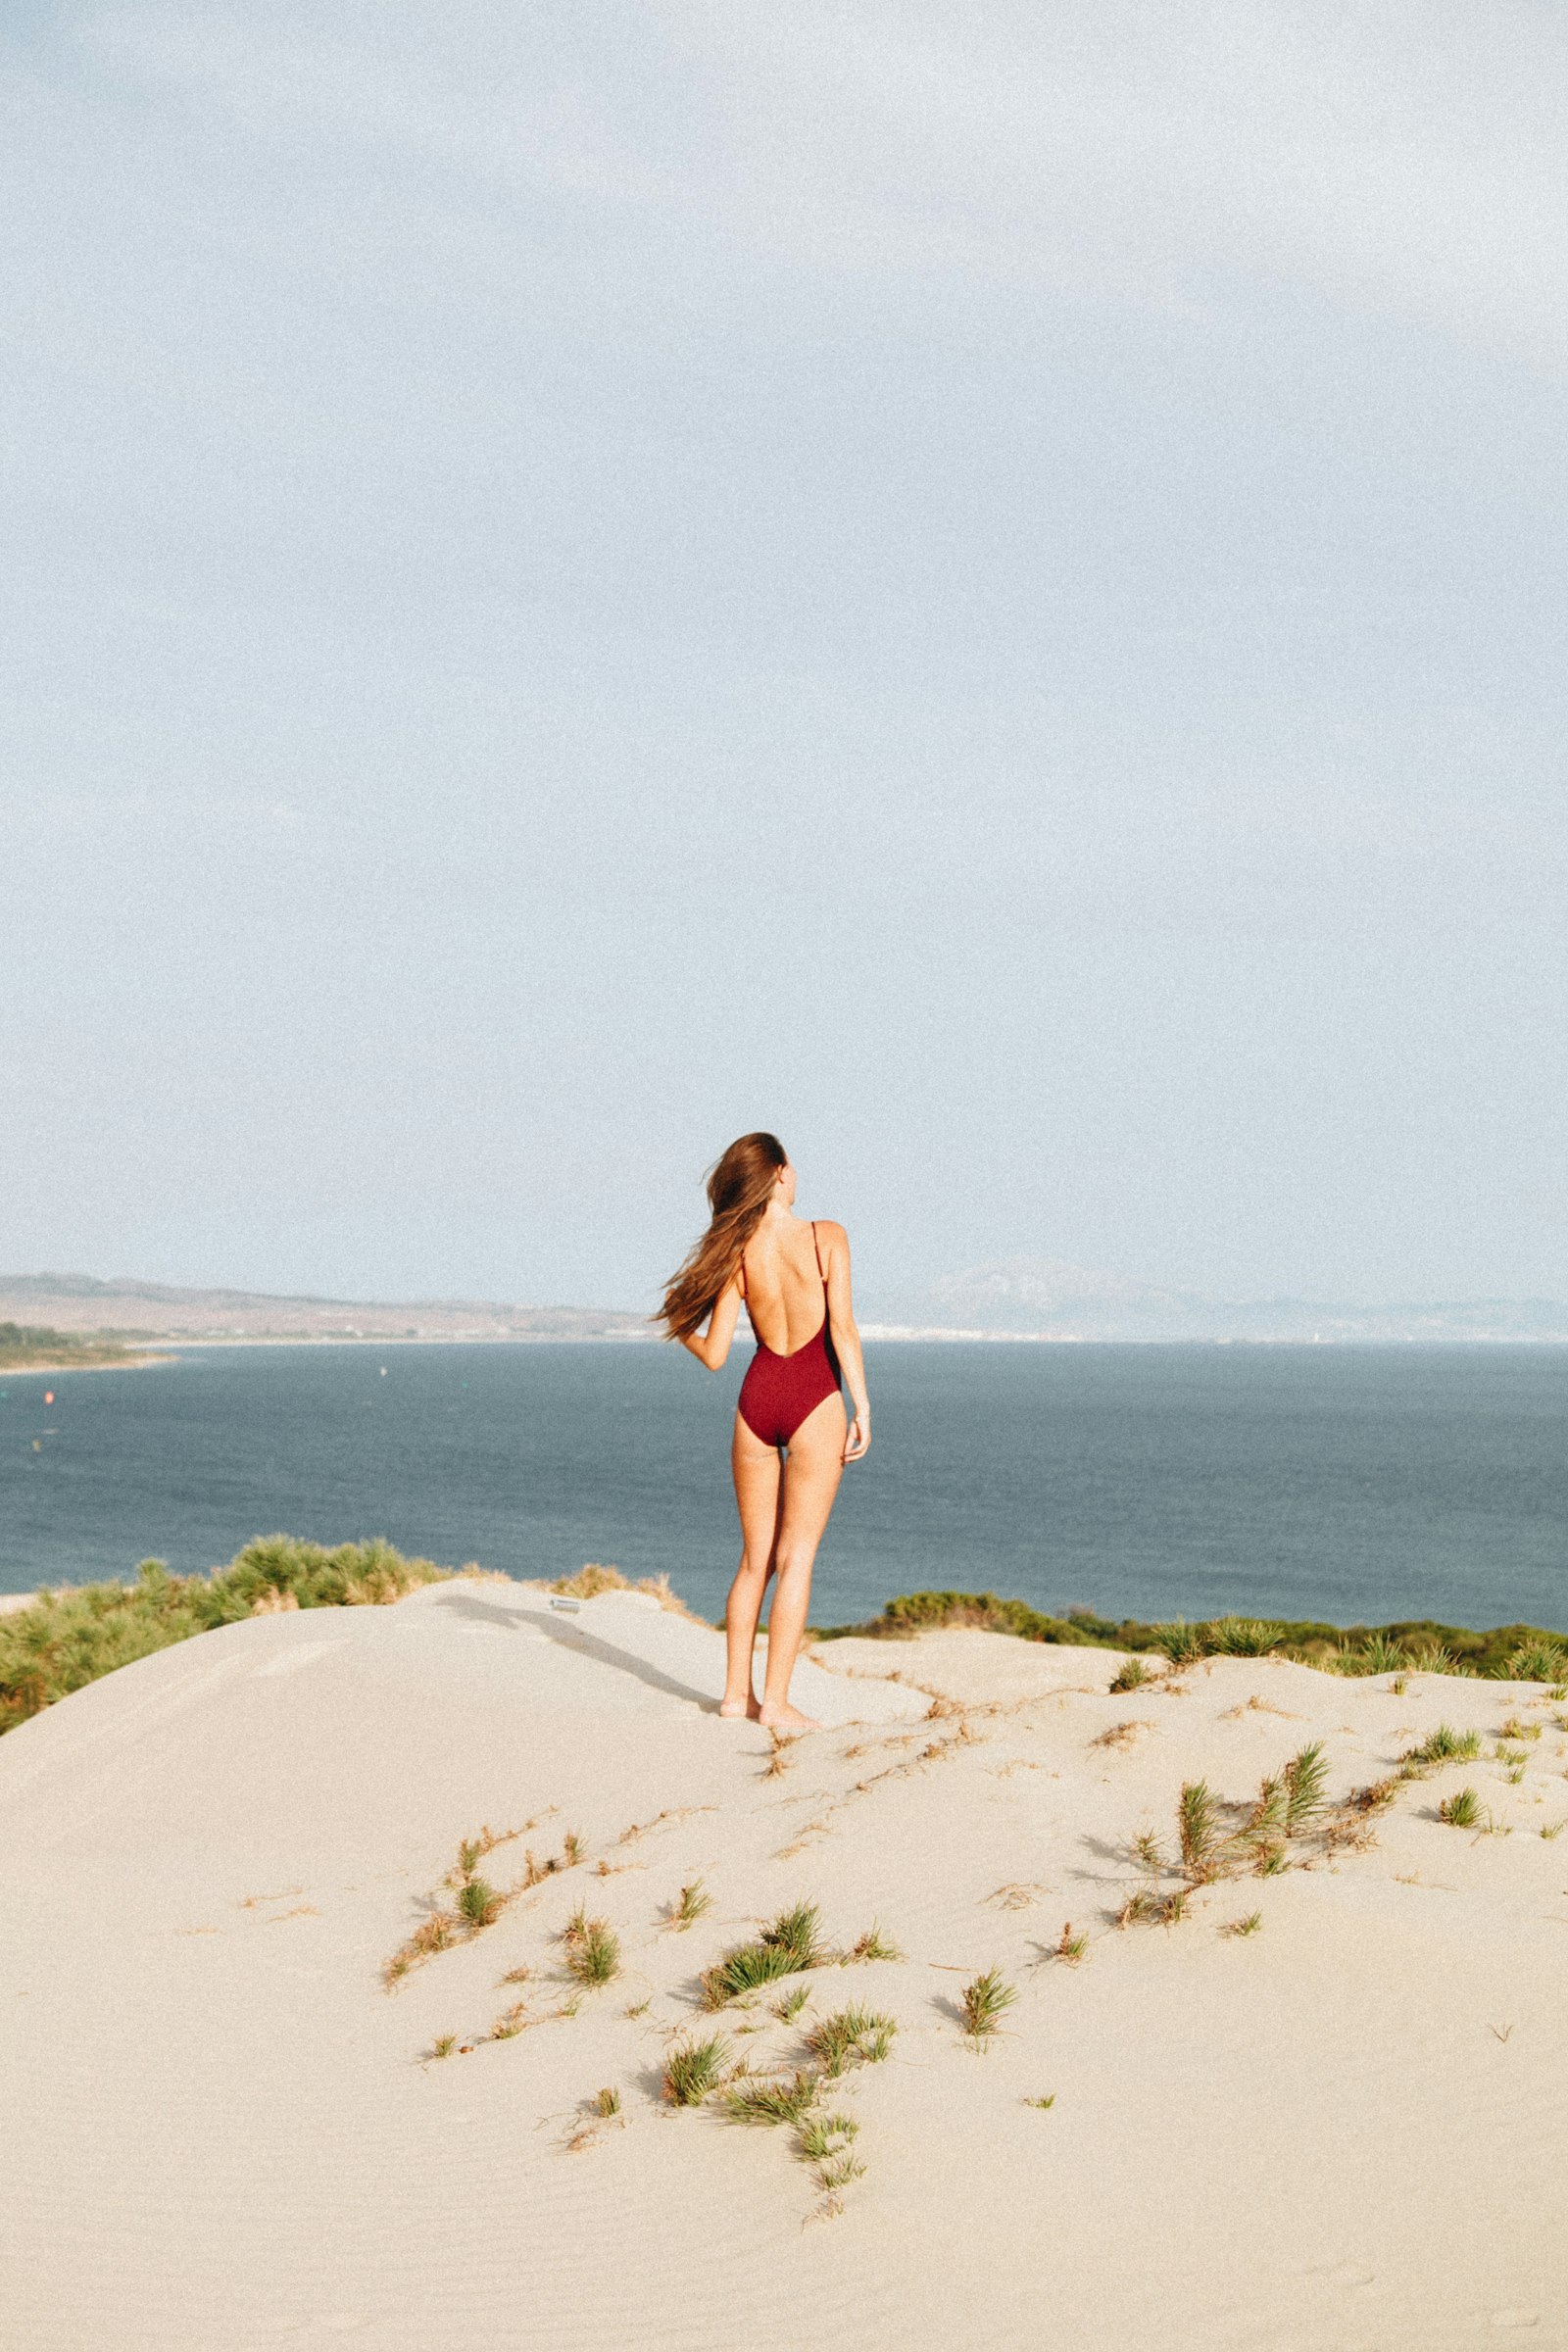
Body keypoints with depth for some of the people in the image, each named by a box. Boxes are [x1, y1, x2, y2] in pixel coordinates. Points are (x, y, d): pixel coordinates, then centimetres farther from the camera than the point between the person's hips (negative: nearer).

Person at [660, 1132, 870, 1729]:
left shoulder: (736, 1254, 1)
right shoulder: (827, 1237, -7)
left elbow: (713, 1354, 1)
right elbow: (842, 1327, -13)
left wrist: (678, 1327, 21)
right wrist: (862, 1406, -9)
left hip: (756, 1397, 4)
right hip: (813, 1402, -4)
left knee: (755, 1558, 14)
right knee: (796, 1557, -1)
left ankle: (737, 1692, 17)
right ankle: (775, 1702, -3)